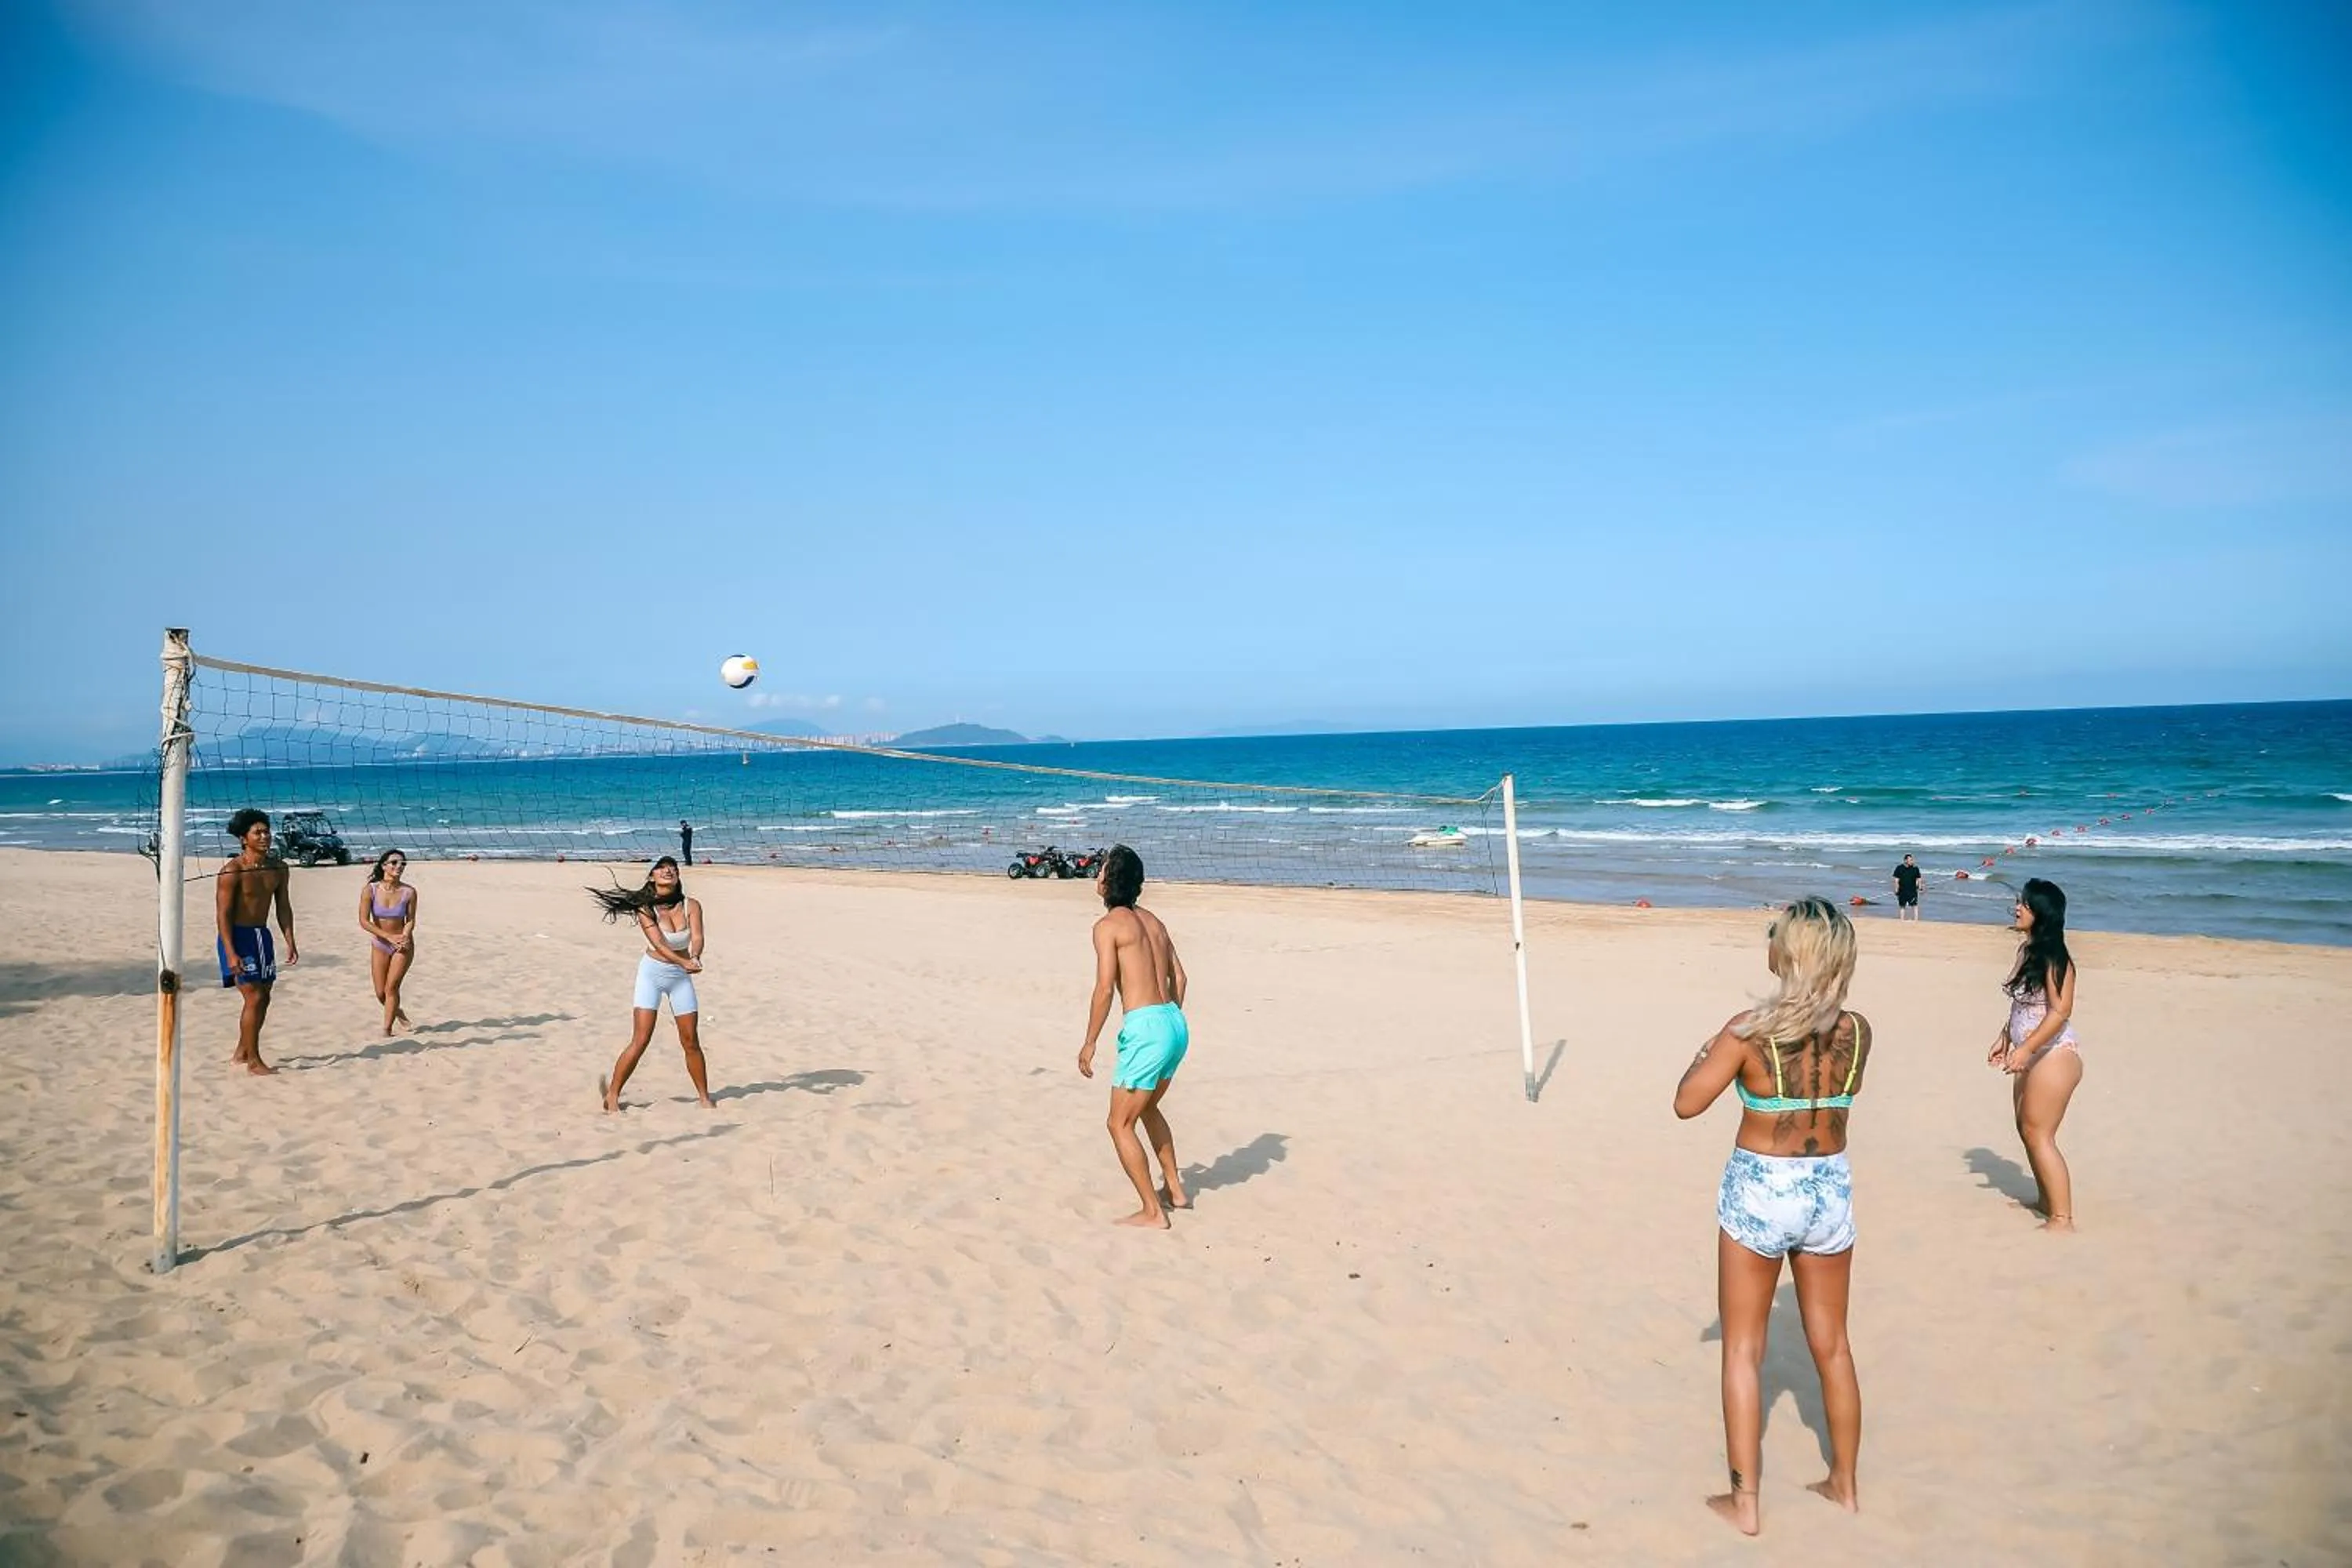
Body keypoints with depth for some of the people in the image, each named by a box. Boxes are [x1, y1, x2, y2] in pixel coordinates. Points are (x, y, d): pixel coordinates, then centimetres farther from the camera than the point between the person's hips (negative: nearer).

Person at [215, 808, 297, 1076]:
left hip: (262, 935, 7)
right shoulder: (233, 871, -16)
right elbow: (222, 914, -17)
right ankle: (253, 1061, -3)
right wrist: (231, 953, -23)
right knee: (254, 998, -10)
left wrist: (290, 943, 4)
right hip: (238, 937, -7)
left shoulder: (278, 868, 4)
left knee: (263, 998, 11)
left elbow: (284, 907, 10)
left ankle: (242, 1052, 27)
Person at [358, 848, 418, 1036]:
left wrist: (404, 936, -22)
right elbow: (364, 921, -13)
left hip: (403, 946, -1)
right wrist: (389, 937, -21)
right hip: (379, 945, 1)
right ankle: (397, 1012, 37)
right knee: (381, 994, 7)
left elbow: (411, 921, -2)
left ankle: (387, 1030, 2)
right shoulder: (370, 890, -13)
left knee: (391, 987, -9)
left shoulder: (409, 892, -12)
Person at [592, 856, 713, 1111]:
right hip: (652, 972, -2)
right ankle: (612, 1095, 7)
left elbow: (697, 938, -17)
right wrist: (684, 962, -38)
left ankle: (704, 1097, 19)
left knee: (691, 1041, 6)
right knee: (640, 1041, -7)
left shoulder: (691, 906, -5)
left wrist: (695, 958, -39)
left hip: (681, 976, 3)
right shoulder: (645, 908, -12)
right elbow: (658, 943, -23)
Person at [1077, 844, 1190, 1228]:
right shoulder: (1152, 920, 15)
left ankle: (1152, 1211, 5)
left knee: (1120, 1124, 4)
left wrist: (1089, 1043, -5)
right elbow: (1178, 977, 17)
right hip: (1176, 1025, 9)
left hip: (1145, 1029, -9)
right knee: (1148, 1108, 28)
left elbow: (1105, 989, -13)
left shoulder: (1108, 925, -7)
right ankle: (1175, 1190, 34)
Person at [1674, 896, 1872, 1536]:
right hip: (1829, 1192, 4)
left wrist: (1704, 1055, 7)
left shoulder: (1749, 1029, -19)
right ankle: (1845, 1484, 34)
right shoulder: (1858, 1031, -7)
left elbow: (1687, 1104, -11)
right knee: (1831, 1345, 20)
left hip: (1758, 1193, -4)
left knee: (1743, 1348, 10)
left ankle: (1745, 1500, 16)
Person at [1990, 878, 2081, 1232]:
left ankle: (2062, 1218, -2)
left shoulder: (2053, 957, -19)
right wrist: (2004, 1038, 22)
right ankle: (2046, 1200, 33)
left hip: (2054, 1056, -10)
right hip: (2032, 1057, 10)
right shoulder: (2027, 950, 8)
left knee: (2038, 1134, -7)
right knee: (2027, 1129, 18)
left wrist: (2026, 1048, -27)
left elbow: (2060, 1011, -24)